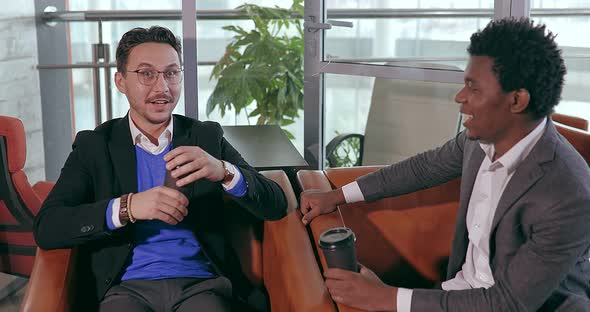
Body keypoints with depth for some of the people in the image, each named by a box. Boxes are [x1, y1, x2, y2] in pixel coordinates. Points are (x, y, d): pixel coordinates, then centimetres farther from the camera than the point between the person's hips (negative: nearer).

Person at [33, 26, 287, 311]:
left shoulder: (207, 137, 8)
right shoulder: (93, 145, 6)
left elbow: (276, 207, -1)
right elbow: (46, 229, -6)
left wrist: (223, 171, -20)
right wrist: (127, 207, -21)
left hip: (202, 285, 0)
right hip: (127, 287, 0)